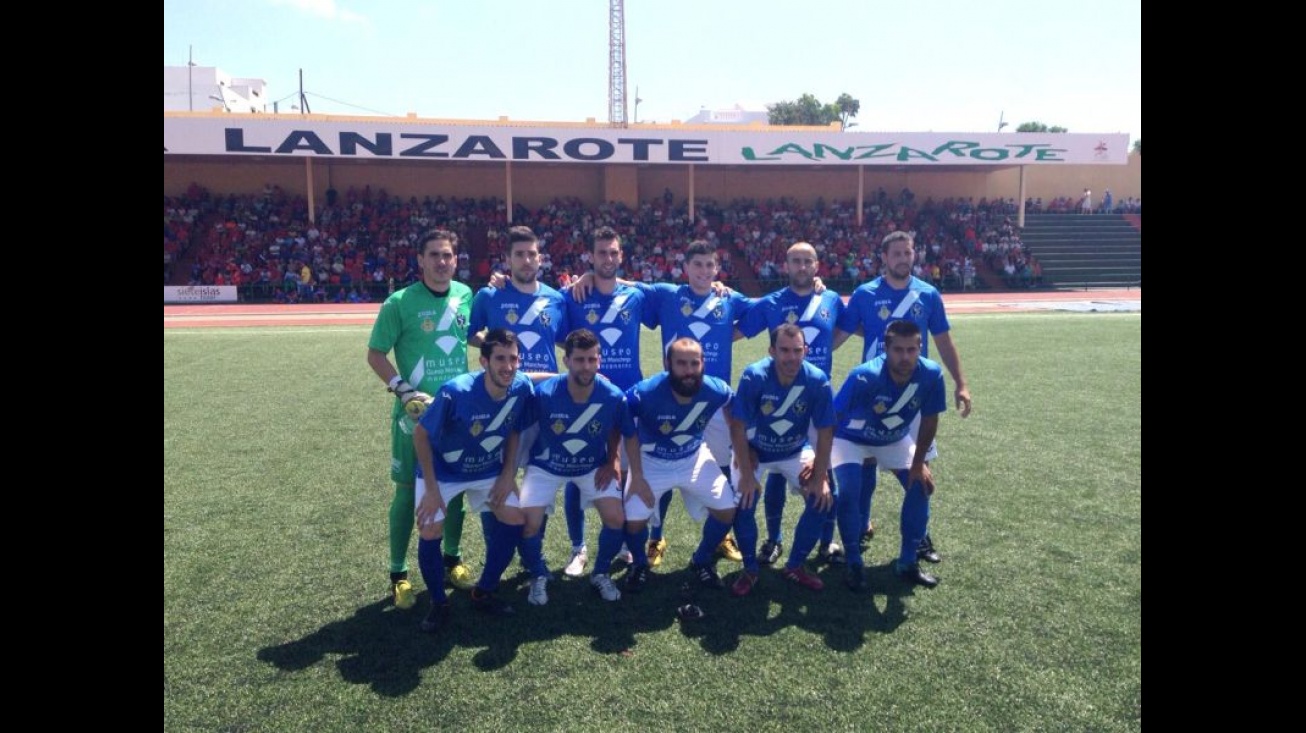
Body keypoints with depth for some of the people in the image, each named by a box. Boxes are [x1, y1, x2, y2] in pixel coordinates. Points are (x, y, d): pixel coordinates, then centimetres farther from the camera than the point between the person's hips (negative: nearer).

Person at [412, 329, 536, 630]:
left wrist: (509, 473, -8)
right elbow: (420, 435, -20)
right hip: (443, 471, -4)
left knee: (515, 519, -6)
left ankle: (484, 592, 14)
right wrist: (431, 488, -19)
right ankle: (438, 603, 10)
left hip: (489, 471, 4)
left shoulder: (522, 387, -20)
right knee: (430, 532, -16)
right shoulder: (455, 392, -33)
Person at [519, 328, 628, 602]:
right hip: (546, 466, -1)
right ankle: (539, 576, 17)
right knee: (529, 523, -15)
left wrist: (611, 462, -1)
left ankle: (600, 573, 18)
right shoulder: (544, 393, -28)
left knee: (616, 519, -12)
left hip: (593, 467, 1)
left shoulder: (613, 396, -23)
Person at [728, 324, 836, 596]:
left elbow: (825, 433, -14)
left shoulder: (818, 381, -24)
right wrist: (747, 474, -24)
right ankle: (750, 569, 7)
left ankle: (795, 566, 11)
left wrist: (820, 477, -15)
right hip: (754, 451, -2)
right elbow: (738, 427, -23)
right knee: (743, 504, -19)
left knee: (822, 499, -12)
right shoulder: (754, 376, -29)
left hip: (795, 452, 2)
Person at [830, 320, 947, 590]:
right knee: (848, 492, -22)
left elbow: (929, 419, -9)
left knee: (921, 487, -4)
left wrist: (919, 462, -3)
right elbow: (831, 420, -32)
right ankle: (854, 564, -2)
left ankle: (908, 562, 14)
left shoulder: (931, 374, -26)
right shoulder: (864, 376, -39)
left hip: (896, 439, 4)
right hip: (851, 438, -4)